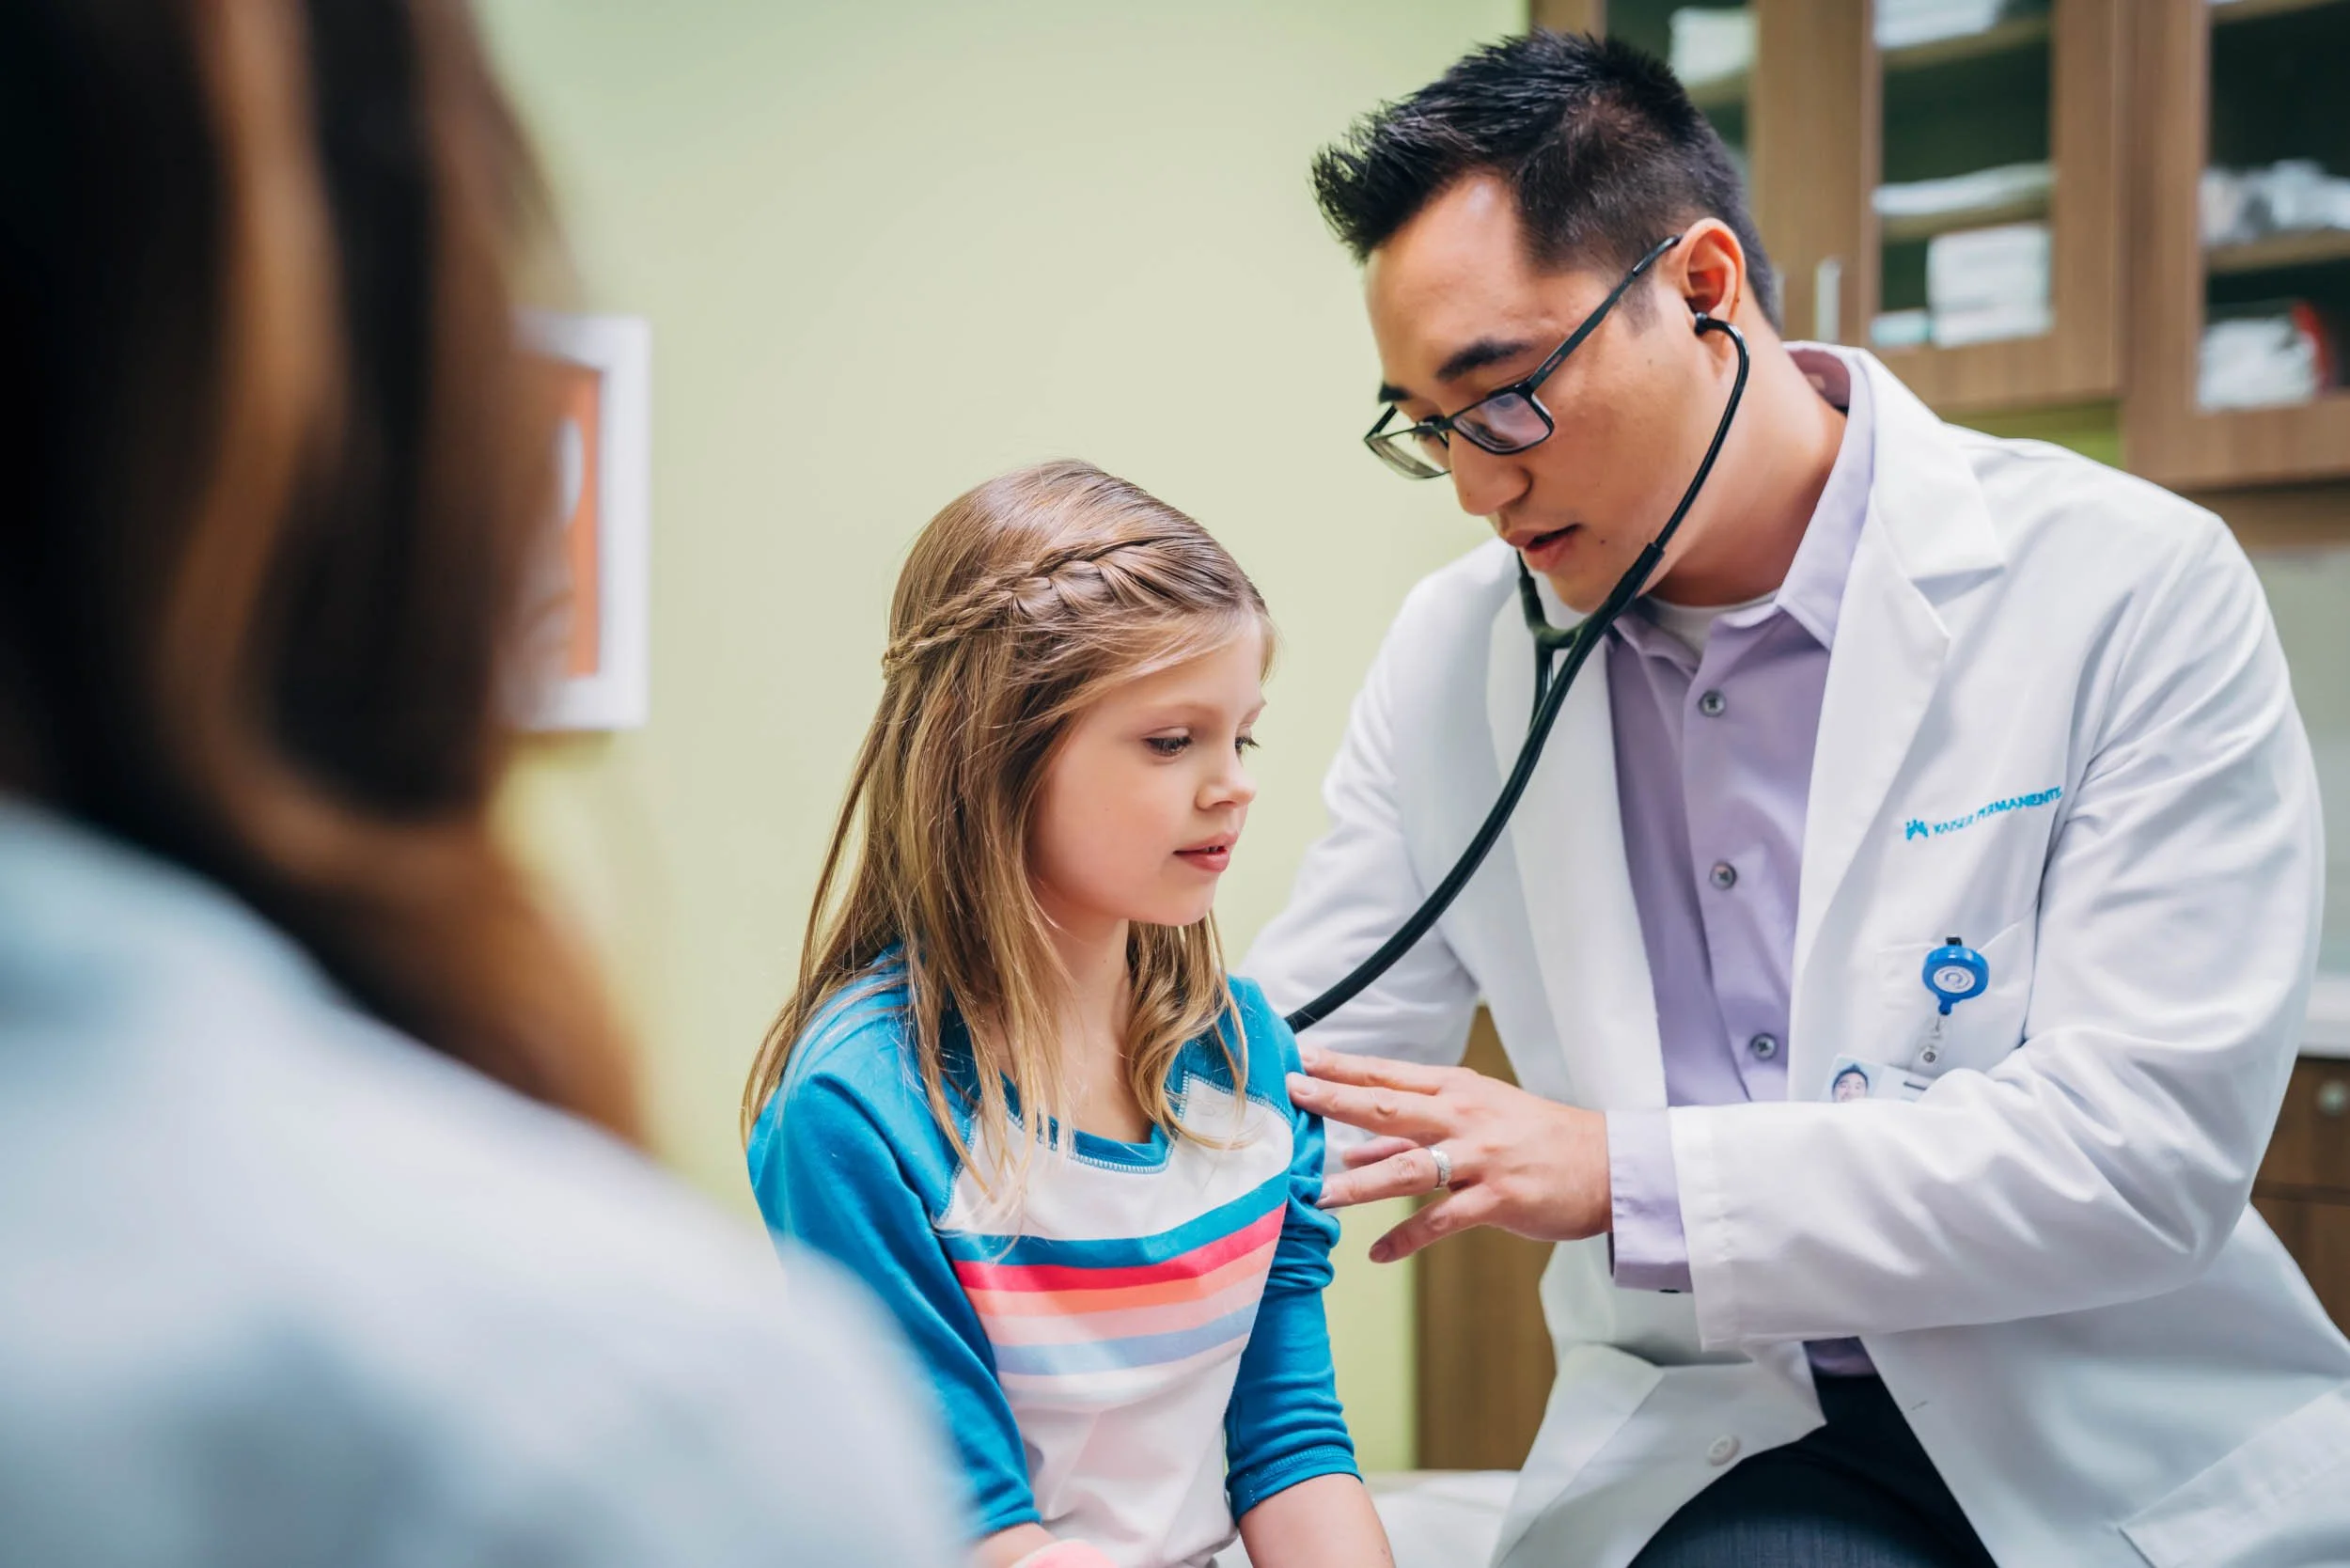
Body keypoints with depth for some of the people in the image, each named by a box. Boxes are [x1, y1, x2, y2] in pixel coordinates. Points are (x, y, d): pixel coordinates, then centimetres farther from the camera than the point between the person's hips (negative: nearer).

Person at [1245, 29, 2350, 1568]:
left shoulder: (2134, 587, -9)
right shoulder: (1456, 658, 4)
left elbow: (2150, 1141, -15)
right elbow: (1285, 1084, 8)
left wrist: (1623, 1177, -19)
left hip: (2132, 1444, 0)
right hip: (1715, 1438, 1)